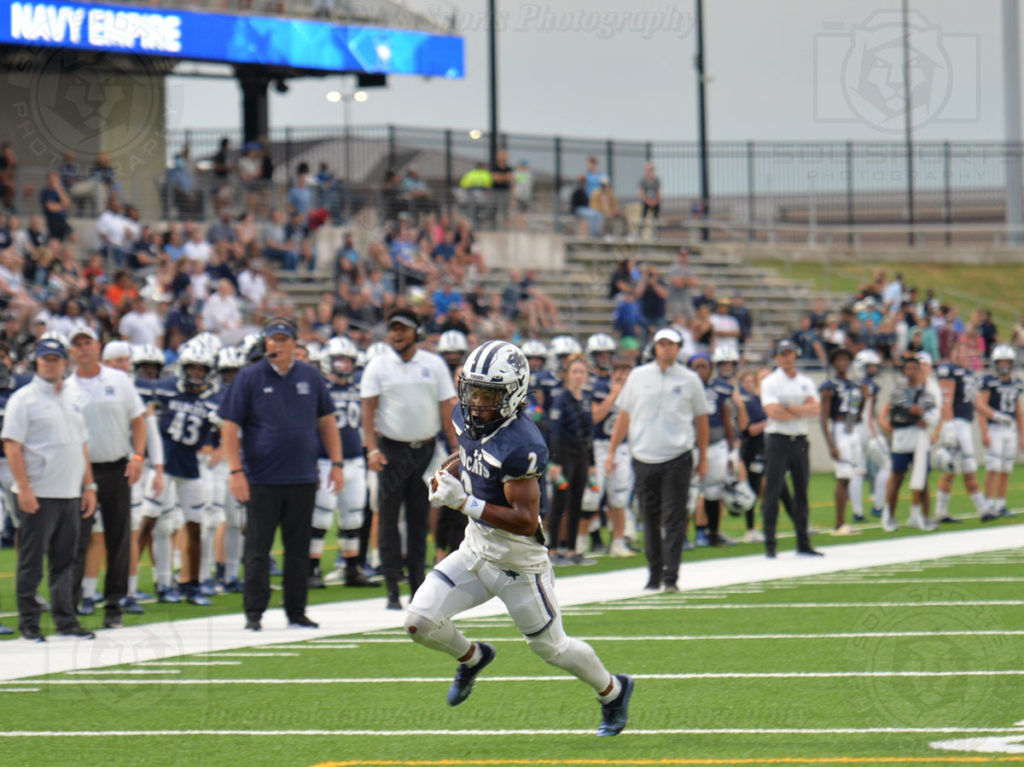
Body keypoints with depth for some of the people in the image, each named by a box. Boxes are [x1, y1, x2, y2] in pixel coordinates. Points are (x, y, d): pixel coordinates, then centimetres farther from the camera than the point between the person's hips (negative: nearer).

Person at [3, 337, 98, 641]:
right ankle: (28, 623, 3)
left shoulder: (72, 398, 16)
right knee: (31, 562, -2)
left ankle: (66, 620, 14)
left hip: (70, 494, 6)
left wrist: (88, 486, 14)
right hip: (37, 495, -6)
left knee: (65, 561, 9)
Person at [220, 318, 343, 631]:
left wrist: (336, 463, 9)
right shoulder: (249, 378, -1)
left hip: (303, 479, 3)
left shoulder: (310, 377, 8)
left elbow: (326, 421, 15)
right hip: (262, 480, -3)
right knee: (258, 548, -2)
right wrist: (236, 471, -9)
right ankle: (254, 613, 3)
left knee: (299, 549, 8)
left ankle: (296, 612, 15)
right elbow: (230, 426, -2)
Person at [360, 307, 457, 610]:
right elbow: (368, 410, -3)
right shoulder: (378, 366, 1)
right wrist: (372, 449, -15)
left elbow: (447, 409, 5)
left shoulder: (433, 364, 4)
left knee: (419, 520, 7)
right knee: (389, 519, -4)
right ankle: (392, 589, -1)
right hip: (392, 449, -1)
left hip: (425, 449, 1)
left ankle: (418, 586, 13)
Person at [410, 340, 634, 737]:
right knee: (420, 621, -5)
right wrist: (450, 482, 3)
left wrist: (465, 502, -35)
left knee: (551, 647, 10)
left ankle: (613, 691, 38)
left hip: (519, 563, -7)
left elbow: (526, 521, -31)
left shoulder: (520, 444, -30)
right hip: (475, 550, 7)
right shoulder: (466, 418, -4)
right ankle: (471, 657, 27)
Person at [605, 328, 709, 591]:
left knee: (674, 518, -7)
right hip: (643, 458, 2)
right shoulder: (638, 376, 8)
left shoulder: (690, 380, 5)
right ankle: (654, 574, 16)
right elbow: (624, 415, 12)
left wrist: (703, 458, 12)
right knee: (650, 519, 7)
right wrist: (611, 451, 8)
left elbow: (701, 418, 12)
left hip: (677, 458, -2)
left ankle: (671, 577, -8)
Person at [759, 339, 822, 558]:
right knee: (773, 493, -7)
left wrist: (791, 408, -14)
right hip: (777, 440, -5)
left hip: (800, 441, 5)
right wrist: (804, 410, -6)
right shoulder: (770, 382, -2)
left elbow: (816, 409, -2)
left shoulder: (806, 382, 13)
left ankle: (803, 544, 13)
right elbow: (773, 412, -16)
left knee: (801, 493, 7)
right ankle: (770, 545, -7)